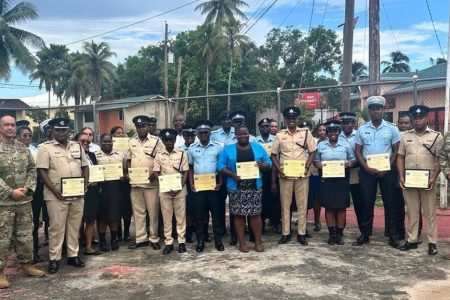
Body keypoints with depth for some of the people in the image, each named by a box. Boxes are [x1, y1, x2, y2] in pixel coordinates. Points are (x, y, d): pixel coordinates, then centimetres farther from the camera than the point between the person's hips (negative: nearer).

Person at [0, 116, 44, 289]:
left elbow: (32, 169, 10)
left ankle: (26, 264, 27)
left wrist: (28, 188, -6)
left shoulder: (23, 147, 9)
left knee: (25, 235, 13)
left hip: (24, 200, 5)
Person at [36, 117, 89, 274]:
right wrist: (54, 190, -16)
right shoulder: (46, 147, -3)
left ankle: (73, 255, 22)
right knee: (56, 227, 2)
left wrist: (85, 185, 0)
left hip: (77, 195, 4)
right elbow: (42, 170, -8)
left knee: (74, 226, 11)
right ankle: (54, 258, 12)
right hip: (56, 195, -4)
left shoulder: (77, 146, 10)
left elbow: (85, 167, 14)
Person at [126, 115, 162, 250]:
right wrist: (127, 173, 0)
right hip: (135, 182, 4)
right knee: (137, 212, 9)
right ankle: (140, 239, 17)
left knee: (153, 212, 2)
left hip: (151, 182, -4)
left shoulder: (156, 141, -2)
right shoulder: (131, 142, 11)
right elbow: (129, 159, 16)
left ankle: (154, 239, 13)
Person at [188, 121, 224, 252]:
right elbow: (190, 167, 10)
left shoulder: (217, 147, -1)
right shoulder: (192, 148, 4)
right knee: (199, 213, 5)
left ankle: (218, 240, 13)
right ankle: (200, 241, 14)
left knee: (216, 212, 4)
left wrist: (220, 182, -4)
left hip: (213, 183, -1)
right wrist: (191, 184, 1)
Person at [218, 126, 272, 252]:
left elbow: (268, 163, 9)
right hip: (236, 188, -1)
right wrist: (232, 174, -17)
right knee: (239, 215, 3)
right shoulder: (228, 149, 4)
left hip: (255, 187, 1)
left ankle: (258, 242, 13)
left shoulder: (258, 147, 9)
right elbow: (221, 165, -1)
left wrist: (262, 165, -14)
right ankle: (242, 242, 14)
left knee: (255, 214, 2)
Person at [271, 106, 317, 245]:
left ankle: (302, 234, 13)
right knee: (285, 205, 7)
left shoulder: (306, 133, 2)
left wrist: (307, 167, -8)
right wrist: (279, 169, -6)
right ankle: (285, 233, 16)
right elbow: (273, 154, 8)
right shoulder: (280, 135, 4)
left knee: (302, 205, 4)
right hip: (285, 175, 1)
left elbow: (312, 152, 5)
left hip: (302, 175, -1)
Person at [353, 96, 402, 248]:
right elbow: (358, 151, 3)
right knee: (366, 203, 6)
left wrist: (387, 168, -11)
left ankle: (393, 236, 12)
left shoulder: (392, 128, -1)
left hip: (387, 171, -1)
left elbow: (396, 151, 1)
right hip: (367, 171, 1)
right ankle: (365, 235, 15)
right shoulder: (362, 129, 2)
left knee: (390, 203, 4)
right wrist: (366, 168, -10)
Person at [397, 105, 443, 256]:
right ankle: (411, 240, 16)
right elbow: (400, 157, 9)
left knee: (430, 212, 4)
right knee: (411, 212, 9)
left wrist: (433, 178, -12)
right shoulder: (405, 136, 9)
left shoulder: (436, 136, 2)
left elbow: (440, 160, -1)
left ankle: (432, 242, 11)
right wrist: (401, 176, -1)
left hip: (427, 181, -2)